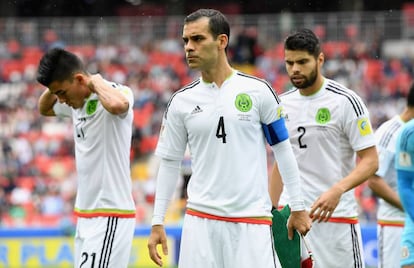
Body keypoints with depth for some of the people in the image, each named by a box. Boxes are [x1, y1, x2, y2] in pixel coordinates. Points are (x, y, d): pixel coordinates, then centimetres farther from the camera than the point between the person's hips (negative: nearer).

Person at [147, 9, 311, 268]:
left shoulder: (258, 91, -1)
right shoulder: (181, 101, 5)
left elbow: (283, 150, 4)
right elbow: (169, 164, 11)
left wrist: (298, 208, 3)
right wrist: (158, 222, 6)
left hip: (252, 220, -2)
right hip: (200, 221, 2)